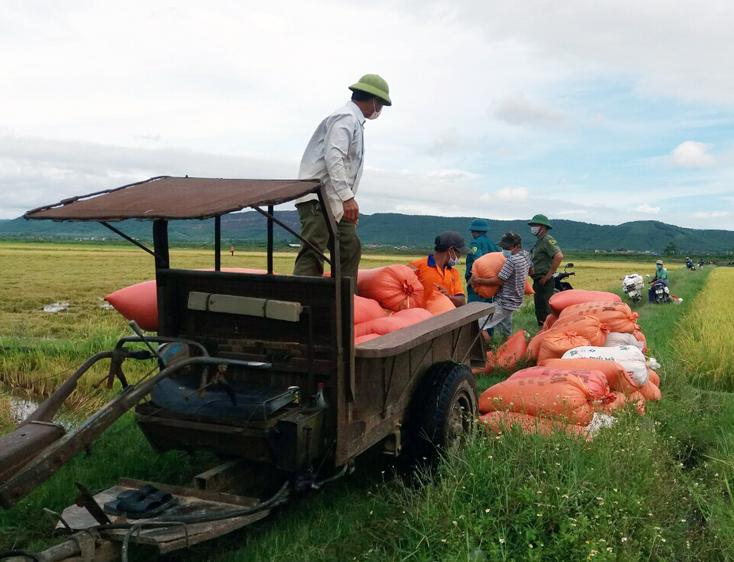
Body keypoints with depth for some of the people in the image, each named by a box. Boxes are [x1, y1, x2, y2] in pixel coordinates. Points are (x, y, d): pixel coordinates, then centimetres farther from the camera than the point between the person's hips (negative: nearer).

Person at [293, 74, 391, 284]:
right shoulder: (346, 117, -9)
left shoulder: (355, 121, 22)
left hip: (335, 202, 10)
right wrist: (348, 197, -27)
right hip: (318, 198, -10)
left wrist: (348, 199, 21)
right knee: (312, 255, -17)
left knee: (351, 248, 10)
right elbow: (333, 157, -22)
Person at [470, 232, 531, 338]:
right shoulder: (525, 255, 5)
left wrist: (479, 280, -16)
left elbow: (498, 281, -23)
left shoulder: (512, 260, -23)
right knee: (507, 334, 22)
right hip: (515, 300, 10)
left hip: (504, 303, -10)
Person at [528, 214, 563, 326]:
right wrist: (531, 269, 9)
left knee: (544, 311, -10)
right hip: (538, 281, 11)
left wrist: (549, 275, -23)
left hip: (544, 282, -10)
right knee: (539, 310, 16)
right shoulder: (540, 241, 18)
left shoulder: (548, 240, -13)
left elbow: (559, 256, -27)